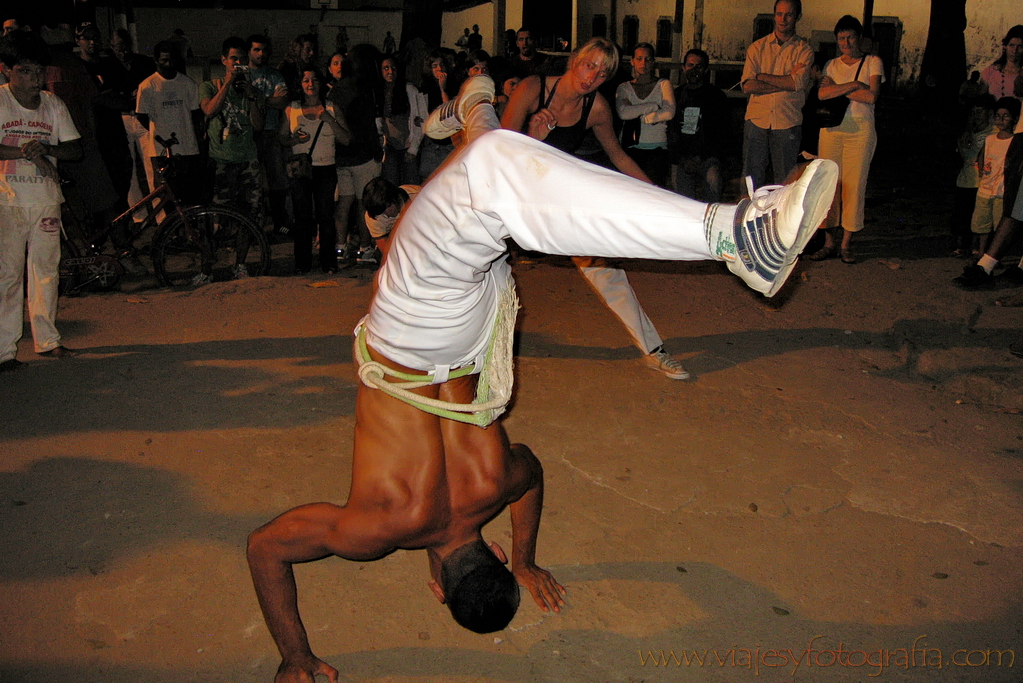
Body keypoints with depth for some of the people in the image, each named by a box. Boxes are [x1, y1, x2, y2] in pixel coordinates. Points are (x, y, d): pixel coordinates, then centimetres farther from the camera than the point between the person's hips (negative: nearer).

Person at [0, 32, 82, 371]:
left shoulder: (53, 104, 10)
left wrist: (45, 148, -11)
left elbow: (75, 148, 7)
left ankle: (47, 339, 20)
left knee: (46, 270, 9)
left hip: (46, 199, 4)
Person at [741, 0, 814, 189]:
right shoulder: (757, 47, 9)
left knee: (785, 181, 3)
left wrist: (762, 76, -5)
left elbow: (798, 83, -11)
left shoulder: (804, 50, 6)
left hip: (787, 123, -1)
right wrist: (786, 83, -8)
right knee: (751, 177, 1)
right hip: (757, 121, 1)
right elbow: (748, 86, -3)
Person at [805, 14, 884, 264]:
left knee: (854, 185, -3)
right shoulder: (831, 65, 13)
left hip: (861, 129, -2)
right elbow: (822, 93, -6)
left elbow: (872, 96, -8)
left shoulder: (873, 62, 7)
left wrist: (838, 91, -5)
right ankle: (828, 242, 3)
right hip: (832, 128, 2)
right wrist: (854, 85, -12)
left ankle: (846, 244, 3)